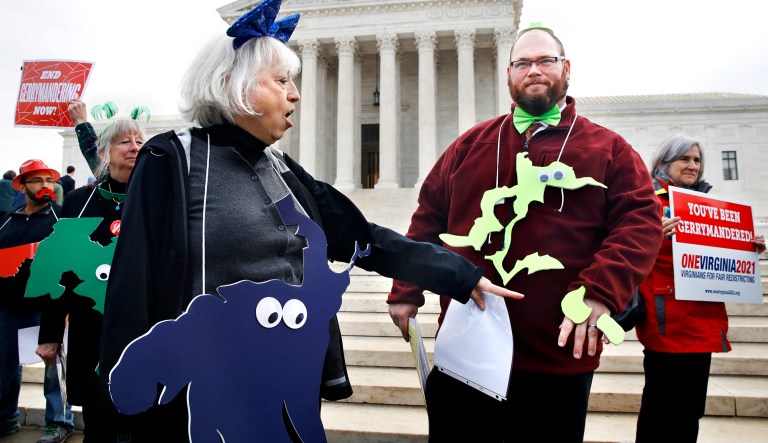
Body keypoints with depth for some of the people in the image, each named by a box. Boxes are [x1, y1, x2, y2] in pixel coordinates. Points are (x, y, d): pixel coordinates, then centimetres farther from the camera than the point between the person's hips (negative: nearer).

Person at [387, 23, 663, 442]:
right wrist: (406, 290, 3)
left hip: (559, 355, -1)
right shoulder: (471, 145, 10)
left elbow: (639, 221, -6)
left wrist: (601, 292, -22)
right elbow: (429, 217, 10)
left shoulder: (607, 149, 4)